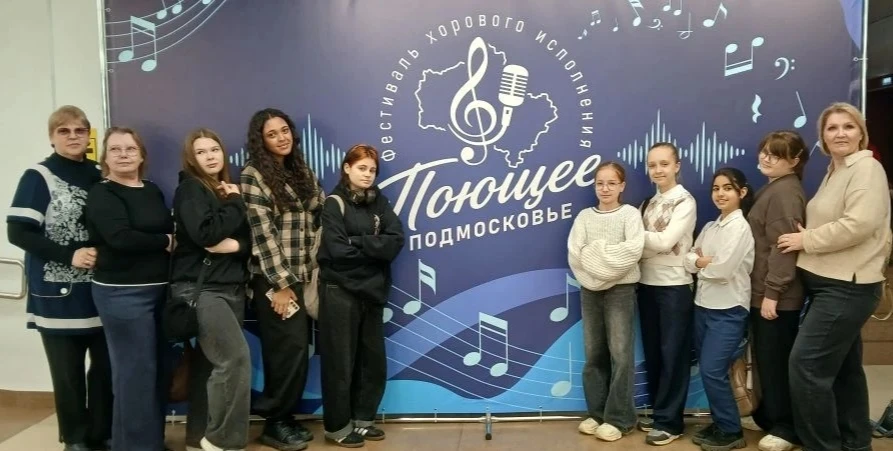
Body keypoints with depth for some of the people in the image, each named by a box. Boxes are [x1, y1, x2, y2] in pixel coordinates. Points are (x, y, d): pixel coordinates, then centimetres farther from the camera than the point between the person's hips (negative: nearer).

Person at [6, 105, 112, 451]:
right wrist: (69, 255, -17)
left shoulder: (99, 177, 10)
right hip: (58, 294, -4)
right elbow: (17, 232, -9)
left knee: (107, 365, 6)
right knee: (69, 372, 5)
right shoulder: (38, 178, -3)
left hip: (100, 290, 4)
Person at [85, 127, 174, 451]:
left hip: (159, 288, 7)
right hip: (122, 293, -6)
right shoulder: (102, 195, -6)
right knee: (135, 372, -3)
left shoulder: (153, 191, 13)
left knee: (159, 368, 12)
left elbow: (171, 230, 10)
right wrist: (165, 242, -10)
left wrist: (171, 240, -10)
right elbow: (121, 238, -20)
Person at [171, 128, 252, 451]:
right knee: (235, 357, -16)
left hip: (231, 287, 7)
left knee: (209, 363, 9)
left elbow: (248, 240, 12)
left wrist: (234, 245, -10)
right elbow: (204, 233, -20)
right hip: (200, 287, -7)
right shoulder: (189, 189, -4)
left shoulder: (227, 190, 16)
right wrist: (235, 204, -9)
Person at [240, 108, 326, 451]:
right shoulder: (253, 175, -8)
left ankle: (284, 418, 23)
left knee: (295, 348, 9)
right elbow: (262, 234, -13)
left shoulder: (301, 171, 12)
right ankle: (275, 423, 11)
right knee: (289, 348, -5)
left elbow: (320, 214, 14)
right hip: (273, 279, -6)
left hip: (301, 275, 6)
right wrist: (280, 284, -15)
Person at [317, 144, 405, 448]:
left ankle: (362, 419, 27)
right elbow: (338, 251, -18)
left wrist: (358, 242, -14)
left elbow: (396, 241, -5)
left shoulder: (379, 202, 9)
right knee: (341, 362, 3)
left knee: (373, 361, 11)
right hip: (340, 293, -5)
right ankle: (338, 426, 17)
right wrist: (374, 246, -8)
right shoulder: (334, 204, -6)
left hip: (372, 292, 6)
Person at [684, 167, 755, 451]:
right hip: (703, 306, 7)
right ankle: (719, 424, 25)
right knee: (707, 371, 11)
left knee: (713, 371, -7)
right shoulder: (709, 227, 12)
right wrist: (703, 262, -13)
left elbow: (723, 269, -20)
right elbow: (689, 259, 5)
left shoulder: (740, 227, -11)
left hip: (729, 310, -7)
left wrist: (701, 263, -2)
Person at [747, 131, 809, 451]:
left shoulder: (784, 192, -16)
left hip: (777, 295, -10)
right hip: (764, 290, 10)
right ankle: (770, 416, 31)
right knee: (767, 358, 18)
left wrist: (772, 293, -22)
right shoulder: (773, 189, 16)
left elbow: (783, 247, -22)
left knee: (775, 361, -1)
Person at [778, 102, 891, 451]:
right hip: (830, 283, 9)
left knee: (806, 363, -11)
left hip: (848, 286, -9)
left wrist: (807, 240, -16)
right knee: (844, 366, 16)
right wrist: (807, 238, -1)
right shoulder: (834, 171, 15)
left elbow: (859, 224, -25)